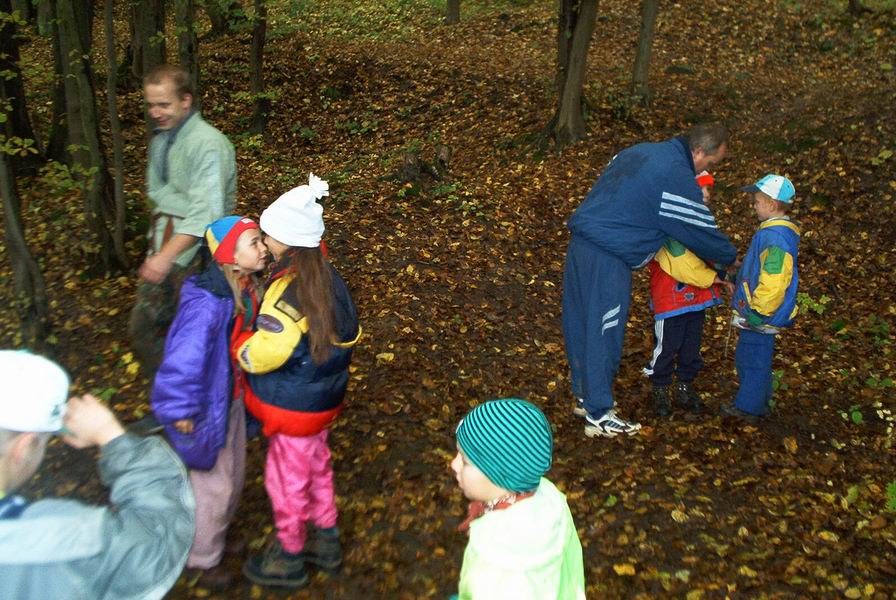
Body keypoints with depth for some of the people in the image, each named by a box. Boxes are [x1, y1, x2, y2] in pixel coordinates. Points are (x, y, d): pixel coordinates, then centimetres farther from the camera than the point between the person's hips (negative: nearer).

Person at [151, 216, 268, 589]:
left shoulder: (246, 288, -9)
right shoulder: (207, 303, -34)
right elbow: (183, 360, -34)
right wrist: (181, 414, -25)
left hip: (232, 397, 8)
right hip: (208, 405, -8)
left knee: (234, 475, 26)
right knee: (214, 485, 12)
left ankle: (217, 534, 53)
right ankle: (203, 559, 38)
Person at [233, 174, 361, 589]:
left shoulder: (291, 292, -31)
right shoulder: (324, 276, -5)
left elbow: (260, 354, -34)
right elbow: (347, 332, 4)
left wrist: (238, 344, -13)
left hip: (294, 405, -9)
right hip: (320, 395, 9)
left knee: (287, 478, 12)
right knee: (316, 466, 25)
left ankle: (289, 558, 33)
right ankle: (326, 542, 44)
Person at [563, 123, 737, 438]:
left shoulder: (640, 151, 14)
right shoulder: (678, 178, -12)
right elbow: (703, 232, -4)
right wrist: (730, 257, 16)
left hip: (581, 243, 9)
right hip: (608, 260, -9)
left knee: (581, 325, 17)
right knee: (603, 333, 1)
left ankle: (585, 394, 33)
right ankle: (598, 414, 11)